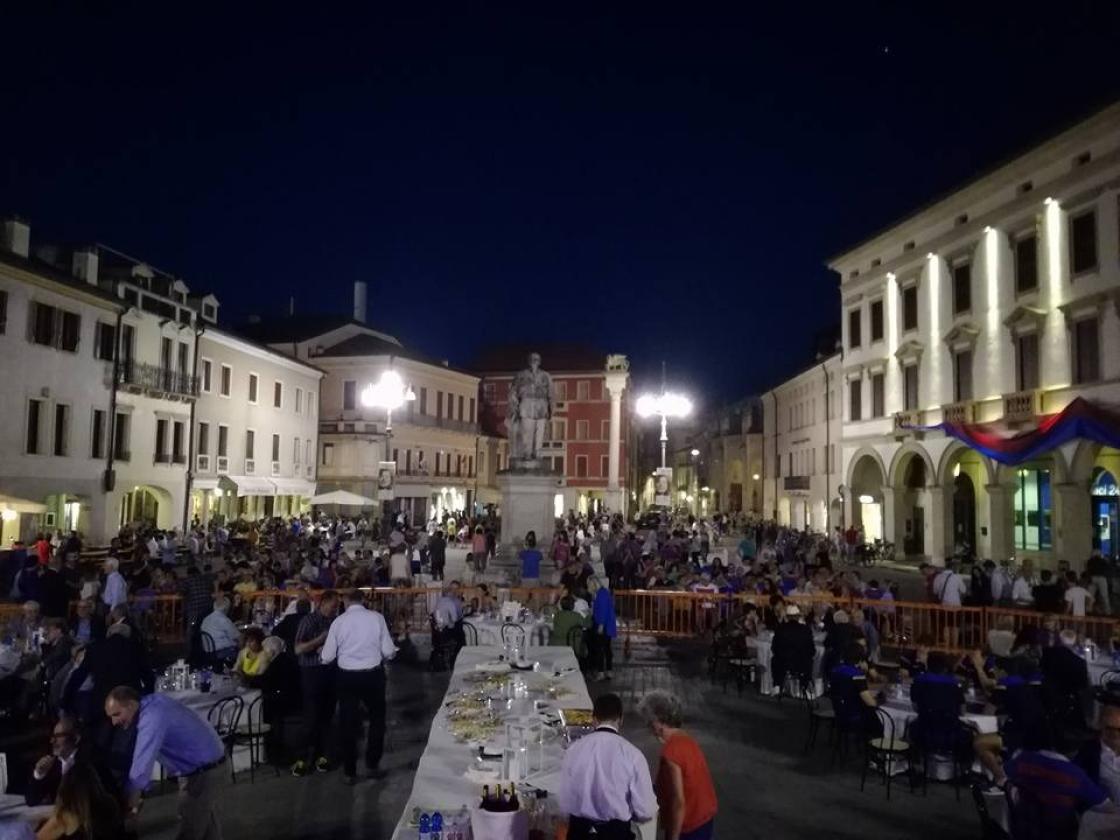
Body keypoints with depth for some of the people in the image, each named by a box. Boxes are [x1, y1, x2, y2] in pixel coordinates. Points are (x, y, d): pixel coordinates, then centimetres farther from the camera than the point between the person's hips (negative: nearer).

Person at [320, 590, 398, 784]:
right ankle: (372, 765, 23)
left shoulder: (339, 621, -6)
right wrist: (385, 655, 17)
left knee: (347, 723, 14)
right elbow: (389, 651, -7)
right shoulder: (376, 617, -8)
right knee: (377, 718, 21)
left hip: (347, 676, 1)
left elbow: (327, 657, -3)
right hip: (373, 675, 0)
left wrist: (321, 654, 20)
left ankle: (349, 772, 22)